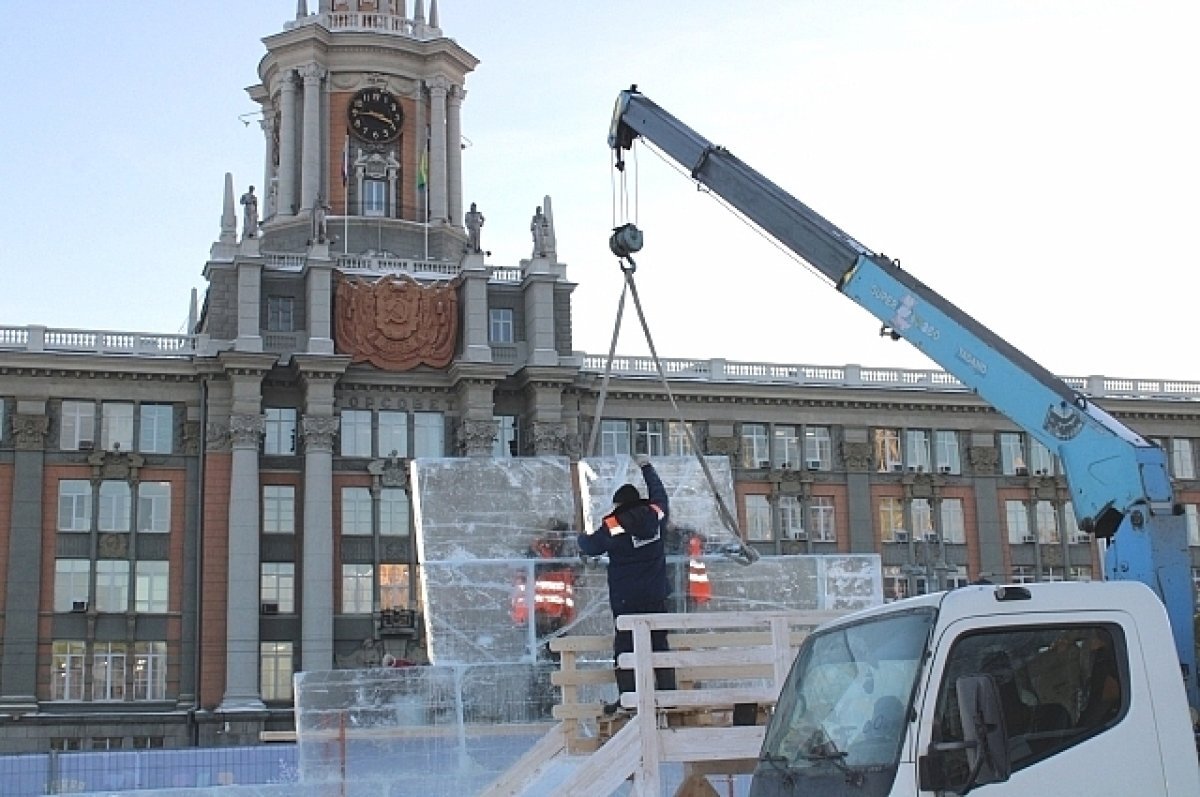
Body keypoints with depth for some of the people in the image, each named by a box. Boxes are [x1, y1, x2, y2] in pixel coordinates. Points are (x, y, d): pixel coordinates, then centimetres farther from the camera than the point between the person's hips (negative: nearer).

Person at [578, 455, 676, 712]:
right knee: (659, 645, 11)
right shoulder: (657, 515, 0)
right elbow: (659, 495, 21)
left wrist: (583, 536, 26)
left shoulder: (612, 526, -12)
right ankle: (668, 693, 11)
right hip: (656, 597, 5)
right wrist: (647, 467, 34)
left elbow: (590, 547, 2)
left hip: (626, 601, -5)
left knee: (625, 647, 1)